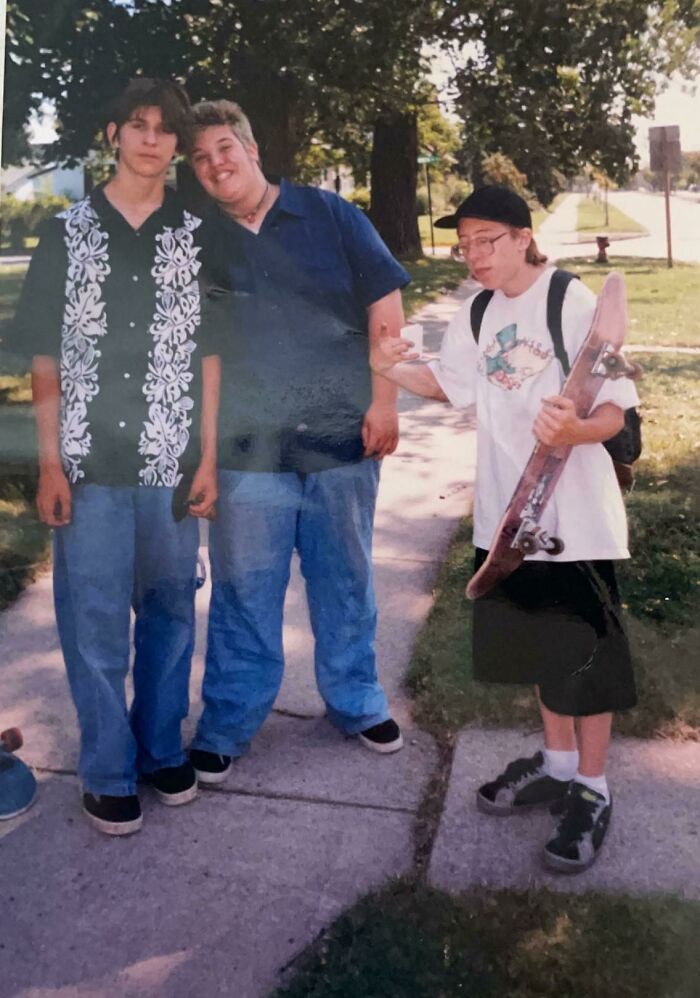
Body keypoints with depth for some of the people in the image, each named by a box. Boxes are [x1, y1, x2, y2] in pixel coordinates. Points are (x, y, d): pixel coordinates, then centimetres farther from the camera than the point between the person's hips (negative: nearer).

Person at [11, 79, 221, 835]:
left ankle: (162, 747, 29)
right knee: (94, 620, 4)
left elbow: (208, 354, 7)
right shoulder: (67, 233, 4)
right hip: (89, 465, -1)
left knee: (170, 610, 11)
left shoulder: (195, 237, 7)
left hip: (171, 464, 1)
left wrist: (208, 457, 2)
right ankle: (108, 773, 20)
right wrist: (49, 463, -4)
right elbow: (45, 357, 3)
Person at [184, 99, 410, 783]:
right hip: (245, 448, 0)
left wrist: (384, 401, -5)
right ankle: (226, 725, 23)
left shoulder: (329, 215, 3)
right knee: (243, 592, 6)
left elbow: (384, 307, 2)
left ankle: (356, 701, 32)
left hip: (343, 437, 0)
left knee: (346, 582, 13)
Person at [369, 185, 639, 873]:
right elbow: (447, 383, 17)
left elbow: (615, 411, -15)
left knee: (586, 651, 5)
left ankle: (591, 790, 21)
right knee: (538, 642, 18)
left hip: (576, 513, -6)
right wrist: (390, 369, -1)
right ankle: (557, 762, 38)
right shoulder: (477, 314, 6)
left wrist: (576, 431, -36)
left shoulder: (575, 304, -13)